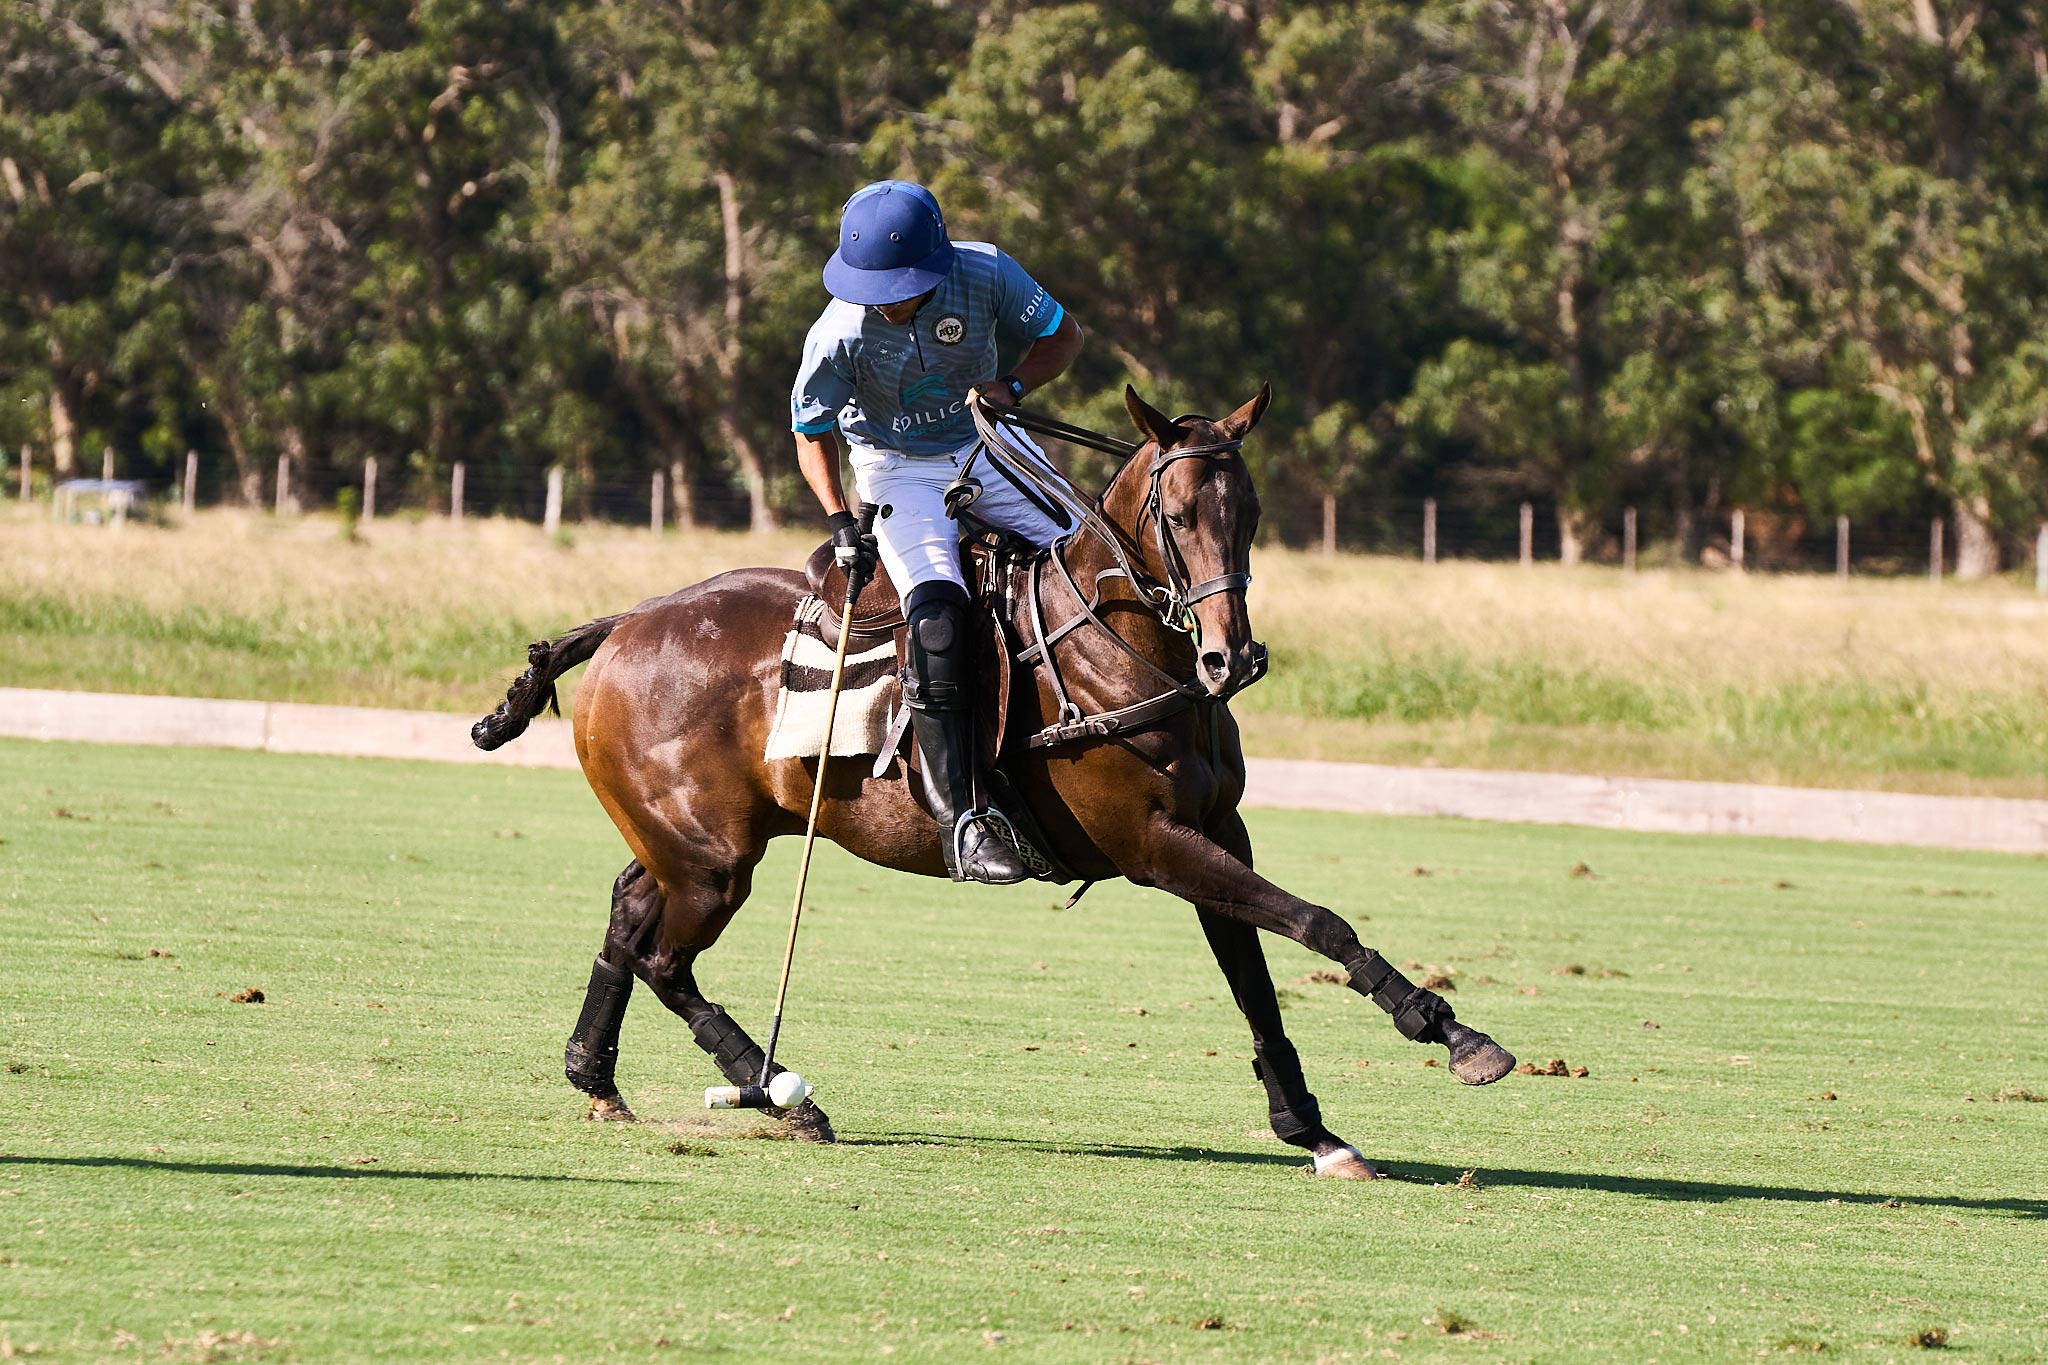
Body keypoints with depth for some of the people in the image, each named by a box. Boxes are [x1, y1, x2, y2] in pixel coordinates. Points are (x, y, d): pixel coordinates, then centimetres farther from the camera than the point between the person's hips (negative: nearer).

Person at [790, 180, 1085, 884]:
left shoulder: (986, 274, -18)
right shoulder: (840, 334, -23)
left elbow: (1063, 336, -1)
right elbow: (811, 434, -7)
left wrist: (1012, 386, -20)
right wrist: (838, 520, -20)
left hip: (988, 443, 4)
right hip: (898, 470, -4)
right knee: (937, 615, -26)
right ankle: (961, 817, -28)